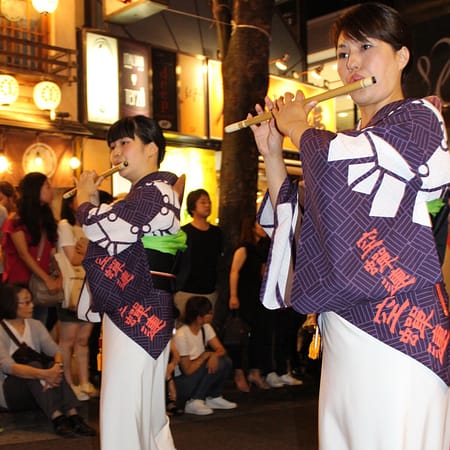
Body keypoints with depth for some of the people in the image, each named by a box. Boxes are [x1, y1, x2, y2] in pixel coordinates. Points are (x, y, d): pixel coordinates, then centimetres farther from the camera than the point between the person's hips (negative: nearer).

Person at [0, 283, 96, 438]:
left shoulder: (36, 325, 8)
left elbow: (55, 351, -6)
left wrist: (57, 366, -31)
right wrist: (42, 374, -40)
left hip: (37, 388, 5)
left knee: (54, 368, -25)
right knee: (34, 366, -32)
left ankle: (73, 416, -39)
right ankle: (57, 419, -45)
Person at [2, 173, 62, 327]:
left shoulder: (46, 219, 13)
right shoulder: (16, 221, -7)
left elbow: (52, 252, 5)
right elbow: (24, 254, -15)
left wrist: (60, 275, -11)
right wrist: (47, 279, -21)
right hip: (20, 285, -6)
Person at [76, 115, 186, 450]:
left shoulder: (155, 191, -13)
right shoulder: (144, 194, 21)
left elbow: (100, 226, -22)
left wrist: (84, 195, -2)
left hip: (139, 313, -11)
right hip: (137, 311, 11)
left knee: (122, 412, -9)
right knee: (147, 411, 18)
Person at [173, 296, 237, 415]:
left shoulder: (205, 327, -1)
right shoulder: (181, 336, -26)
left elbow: (221, 349, -5)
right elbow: (188, 370, -24)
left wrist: (214, 355, -27)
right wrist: (205, 355, -14)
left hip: (196, 375, 8)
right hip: (180, 383, -8)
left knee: (226, 361, -11)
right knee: (216, 365, -25)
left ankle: (214, 398, 5)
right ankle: (193, 402, -13)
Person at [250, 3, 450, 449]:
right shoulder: (352, 144, 21)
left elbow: (336, 164, -20)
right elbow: (301, 225, 19)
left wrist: (297, 128, 0)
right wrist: (271, 154, 12)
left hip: (394, 328, -8)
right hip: (341, 331, 8)